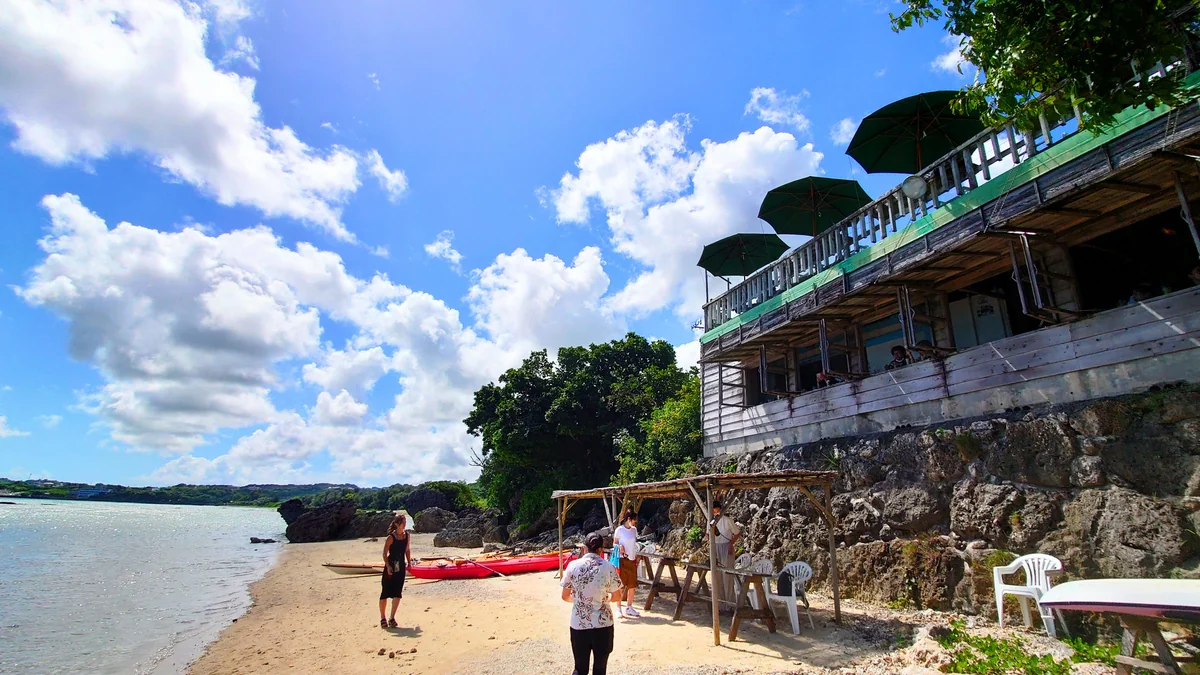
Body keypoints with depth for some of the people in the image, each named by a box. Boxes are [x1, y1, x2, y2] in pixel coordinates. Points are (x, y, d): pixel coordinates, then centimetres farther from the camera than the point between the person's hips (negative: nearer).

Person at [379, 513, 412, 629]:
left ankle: (392, 618, 4)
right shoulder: (391, 537, -12)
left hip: (401, 567, 4)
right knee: (385, 592, 4)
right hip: (390, 566, -4)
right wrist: (388, 566, -19)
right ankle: (382, 618, 18)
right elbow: (385, 554, -11)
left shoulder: (406, 535, 4)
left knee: (397, 593, -1)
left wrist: (409, 563, 8)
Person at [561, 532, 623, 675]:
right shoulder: (608, 567, -9)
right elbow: (617, 597, -1)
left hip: (579, 624, 1)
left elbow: (565, 596, 2)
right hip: (603, 624, -1)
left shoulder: (573, 565, -6)